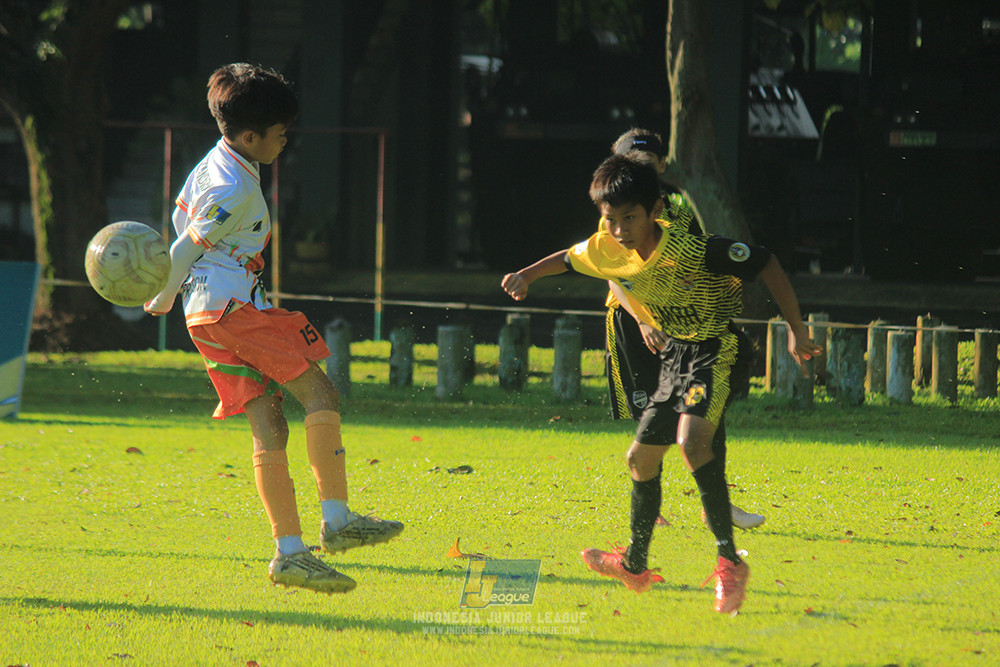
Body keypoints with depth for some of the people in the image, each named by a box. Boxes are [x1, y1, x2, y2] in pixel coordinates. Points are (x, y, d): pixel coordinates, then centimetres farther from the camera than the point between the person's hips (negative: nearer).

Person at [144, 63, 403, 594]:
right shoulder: (236, 189, -16)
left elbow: (182, 219, 27)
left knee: (268, 426, 4)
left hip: (205, 314, 10)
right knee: (320, 394, -9)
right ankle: (336, 520, -13)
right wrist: (163, 301, 3)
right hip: (232, 305, -10)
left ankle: (289, 552, -2)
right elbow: (184, 249, -12)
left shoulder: (213, 164, 16)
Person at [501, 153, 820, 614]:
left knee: (692, 440, -31)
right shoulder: (607, 251, -7)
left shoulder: (693, 251, -27)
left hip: (715, 349, -8)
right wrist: (528, 274, 3)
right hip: (675, 356, 8)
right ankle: (634, 565, 35)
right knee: (641, 457, 15)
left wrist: (796, 331, -20)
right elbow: (568, 259, 18)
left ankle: (729, 561, -31)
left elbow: (766, 265, -19)